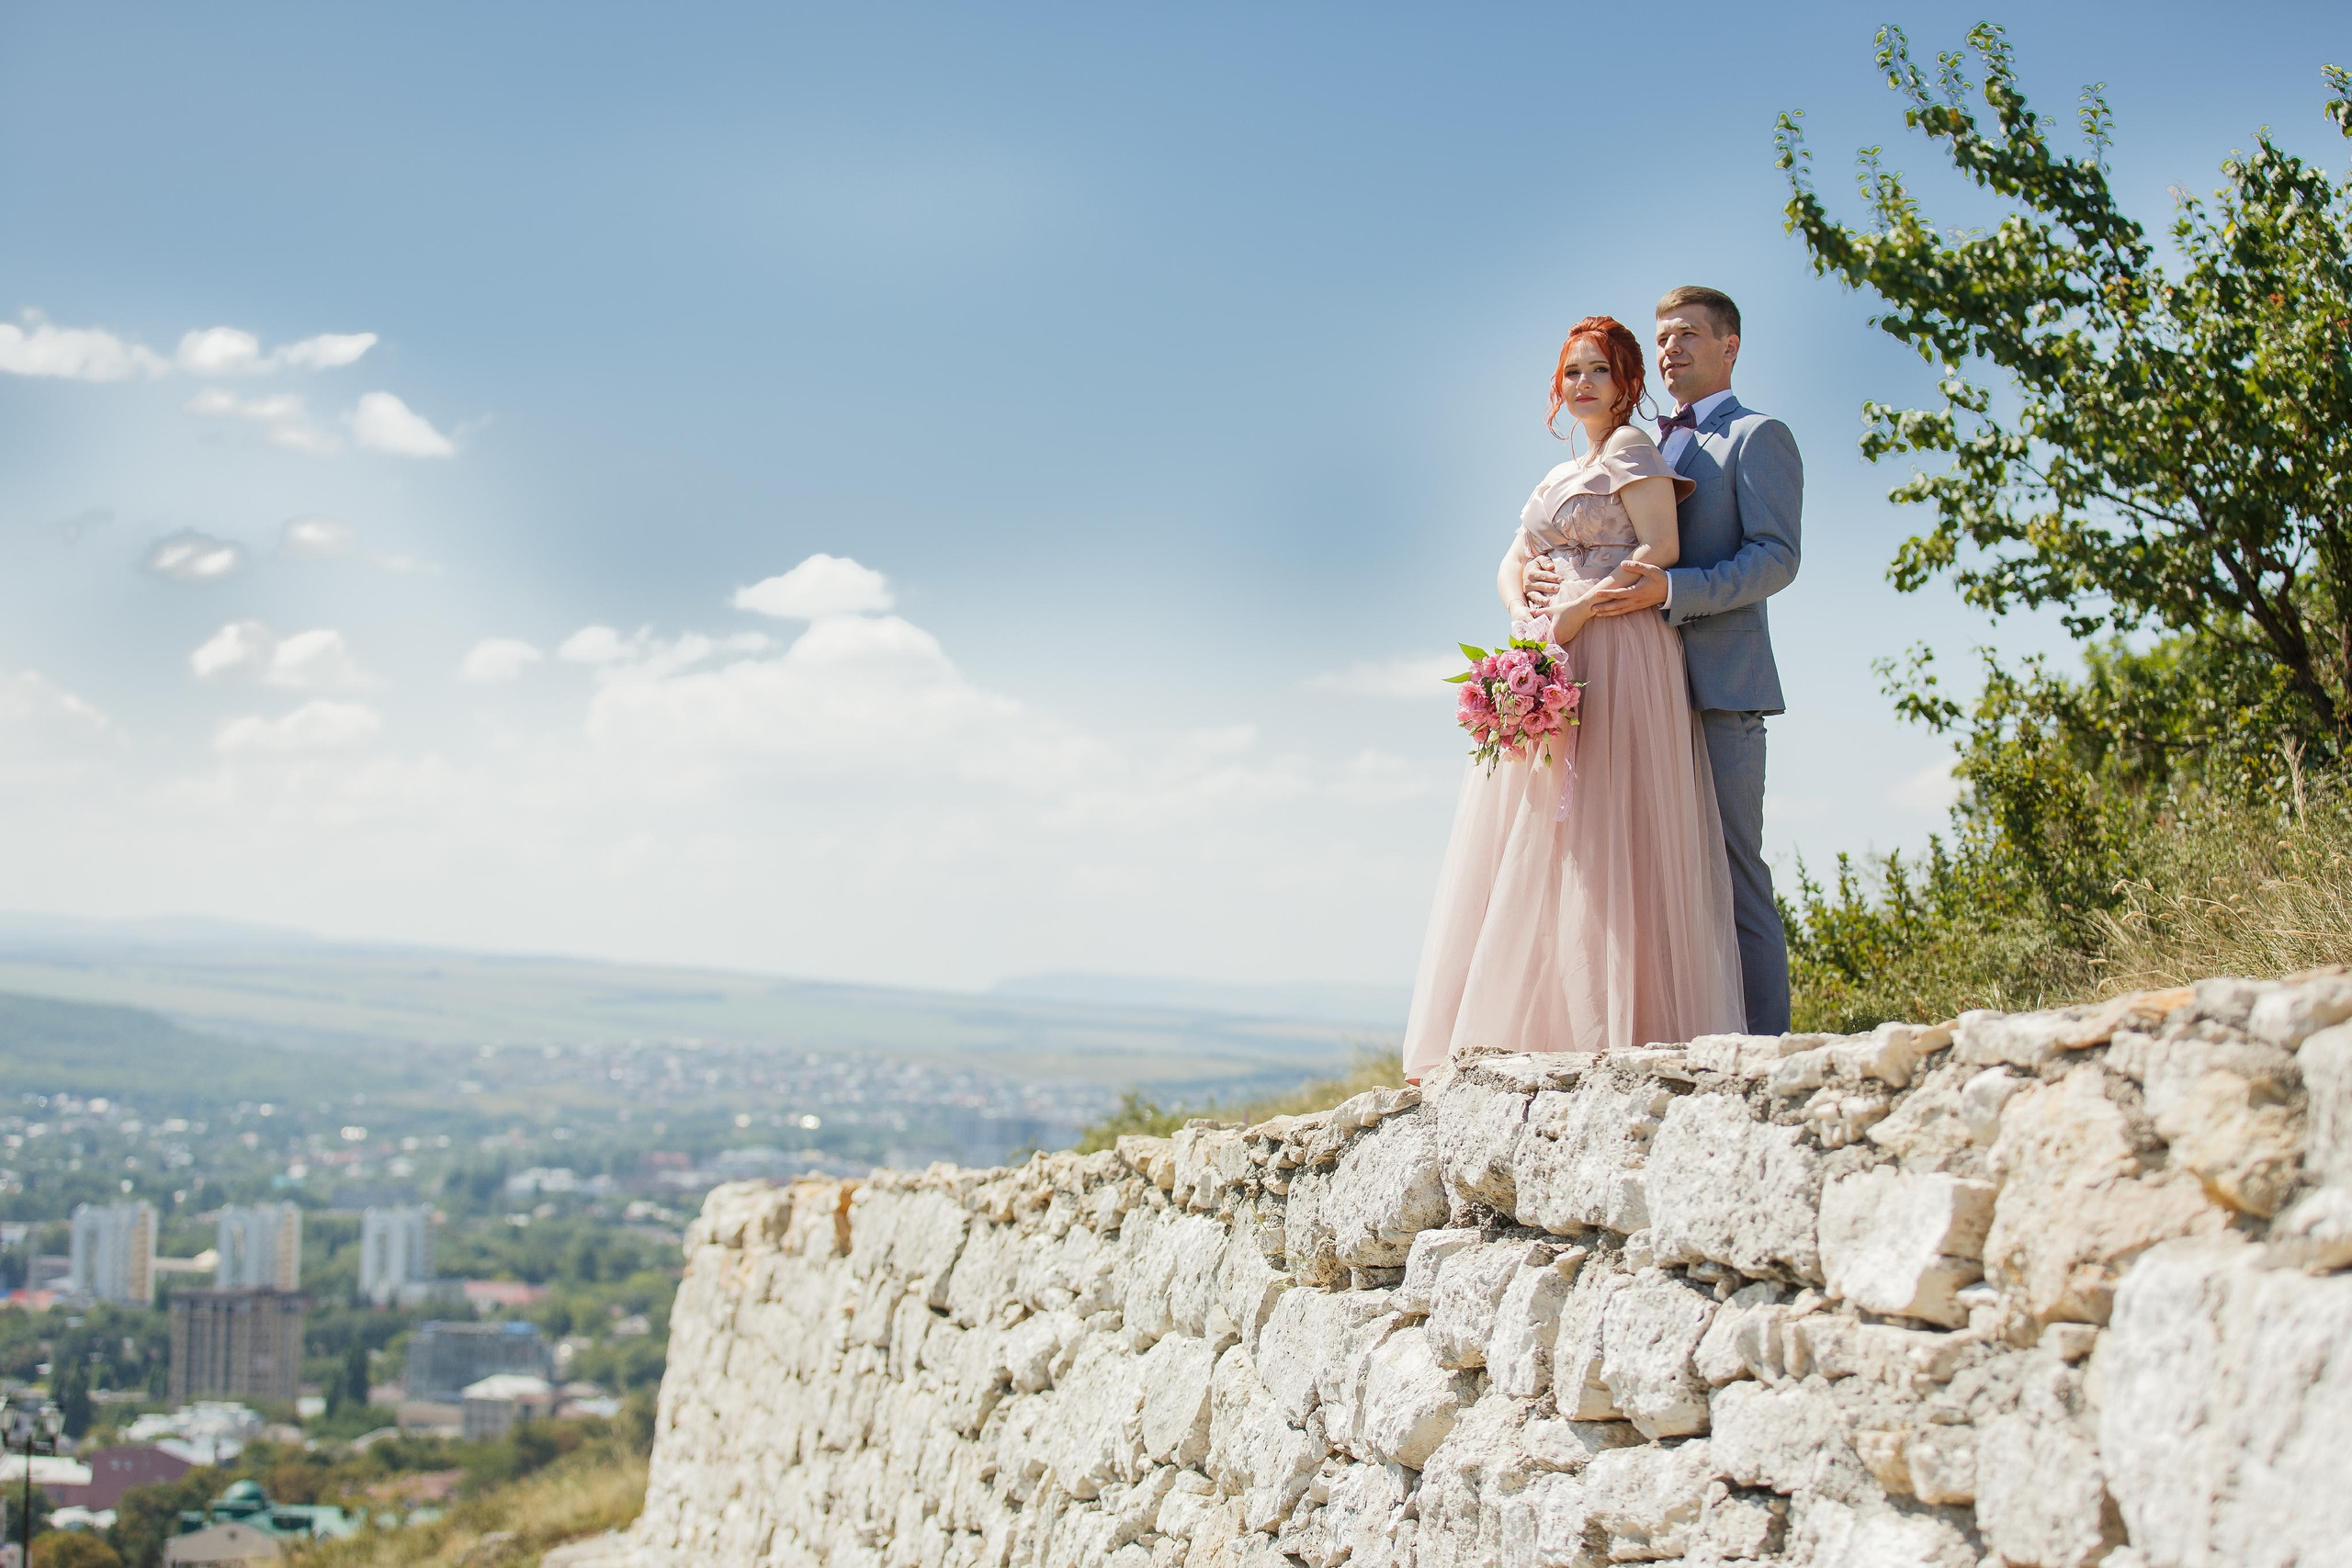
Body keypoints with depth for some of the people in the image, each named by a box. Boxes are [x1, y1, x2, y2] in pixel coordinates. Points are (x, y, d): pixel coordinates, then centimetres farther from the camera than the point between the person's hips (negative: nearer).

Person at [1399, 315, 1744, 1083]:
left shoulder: (1632, 447, 1)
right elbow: (1511, 566, 17)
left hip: (1613, 658, -8)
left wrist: (1576, 611, -16)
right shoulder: (1558, 477, 25)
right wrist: (1524, 610, -5)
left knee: (1598, 837, -13)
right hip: (1547, 664, 8)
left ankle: (1616, 1036, -14)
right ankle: (1536, 1034, 1)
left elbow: (1661, 549, -11)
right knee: (1533, 840, 2)